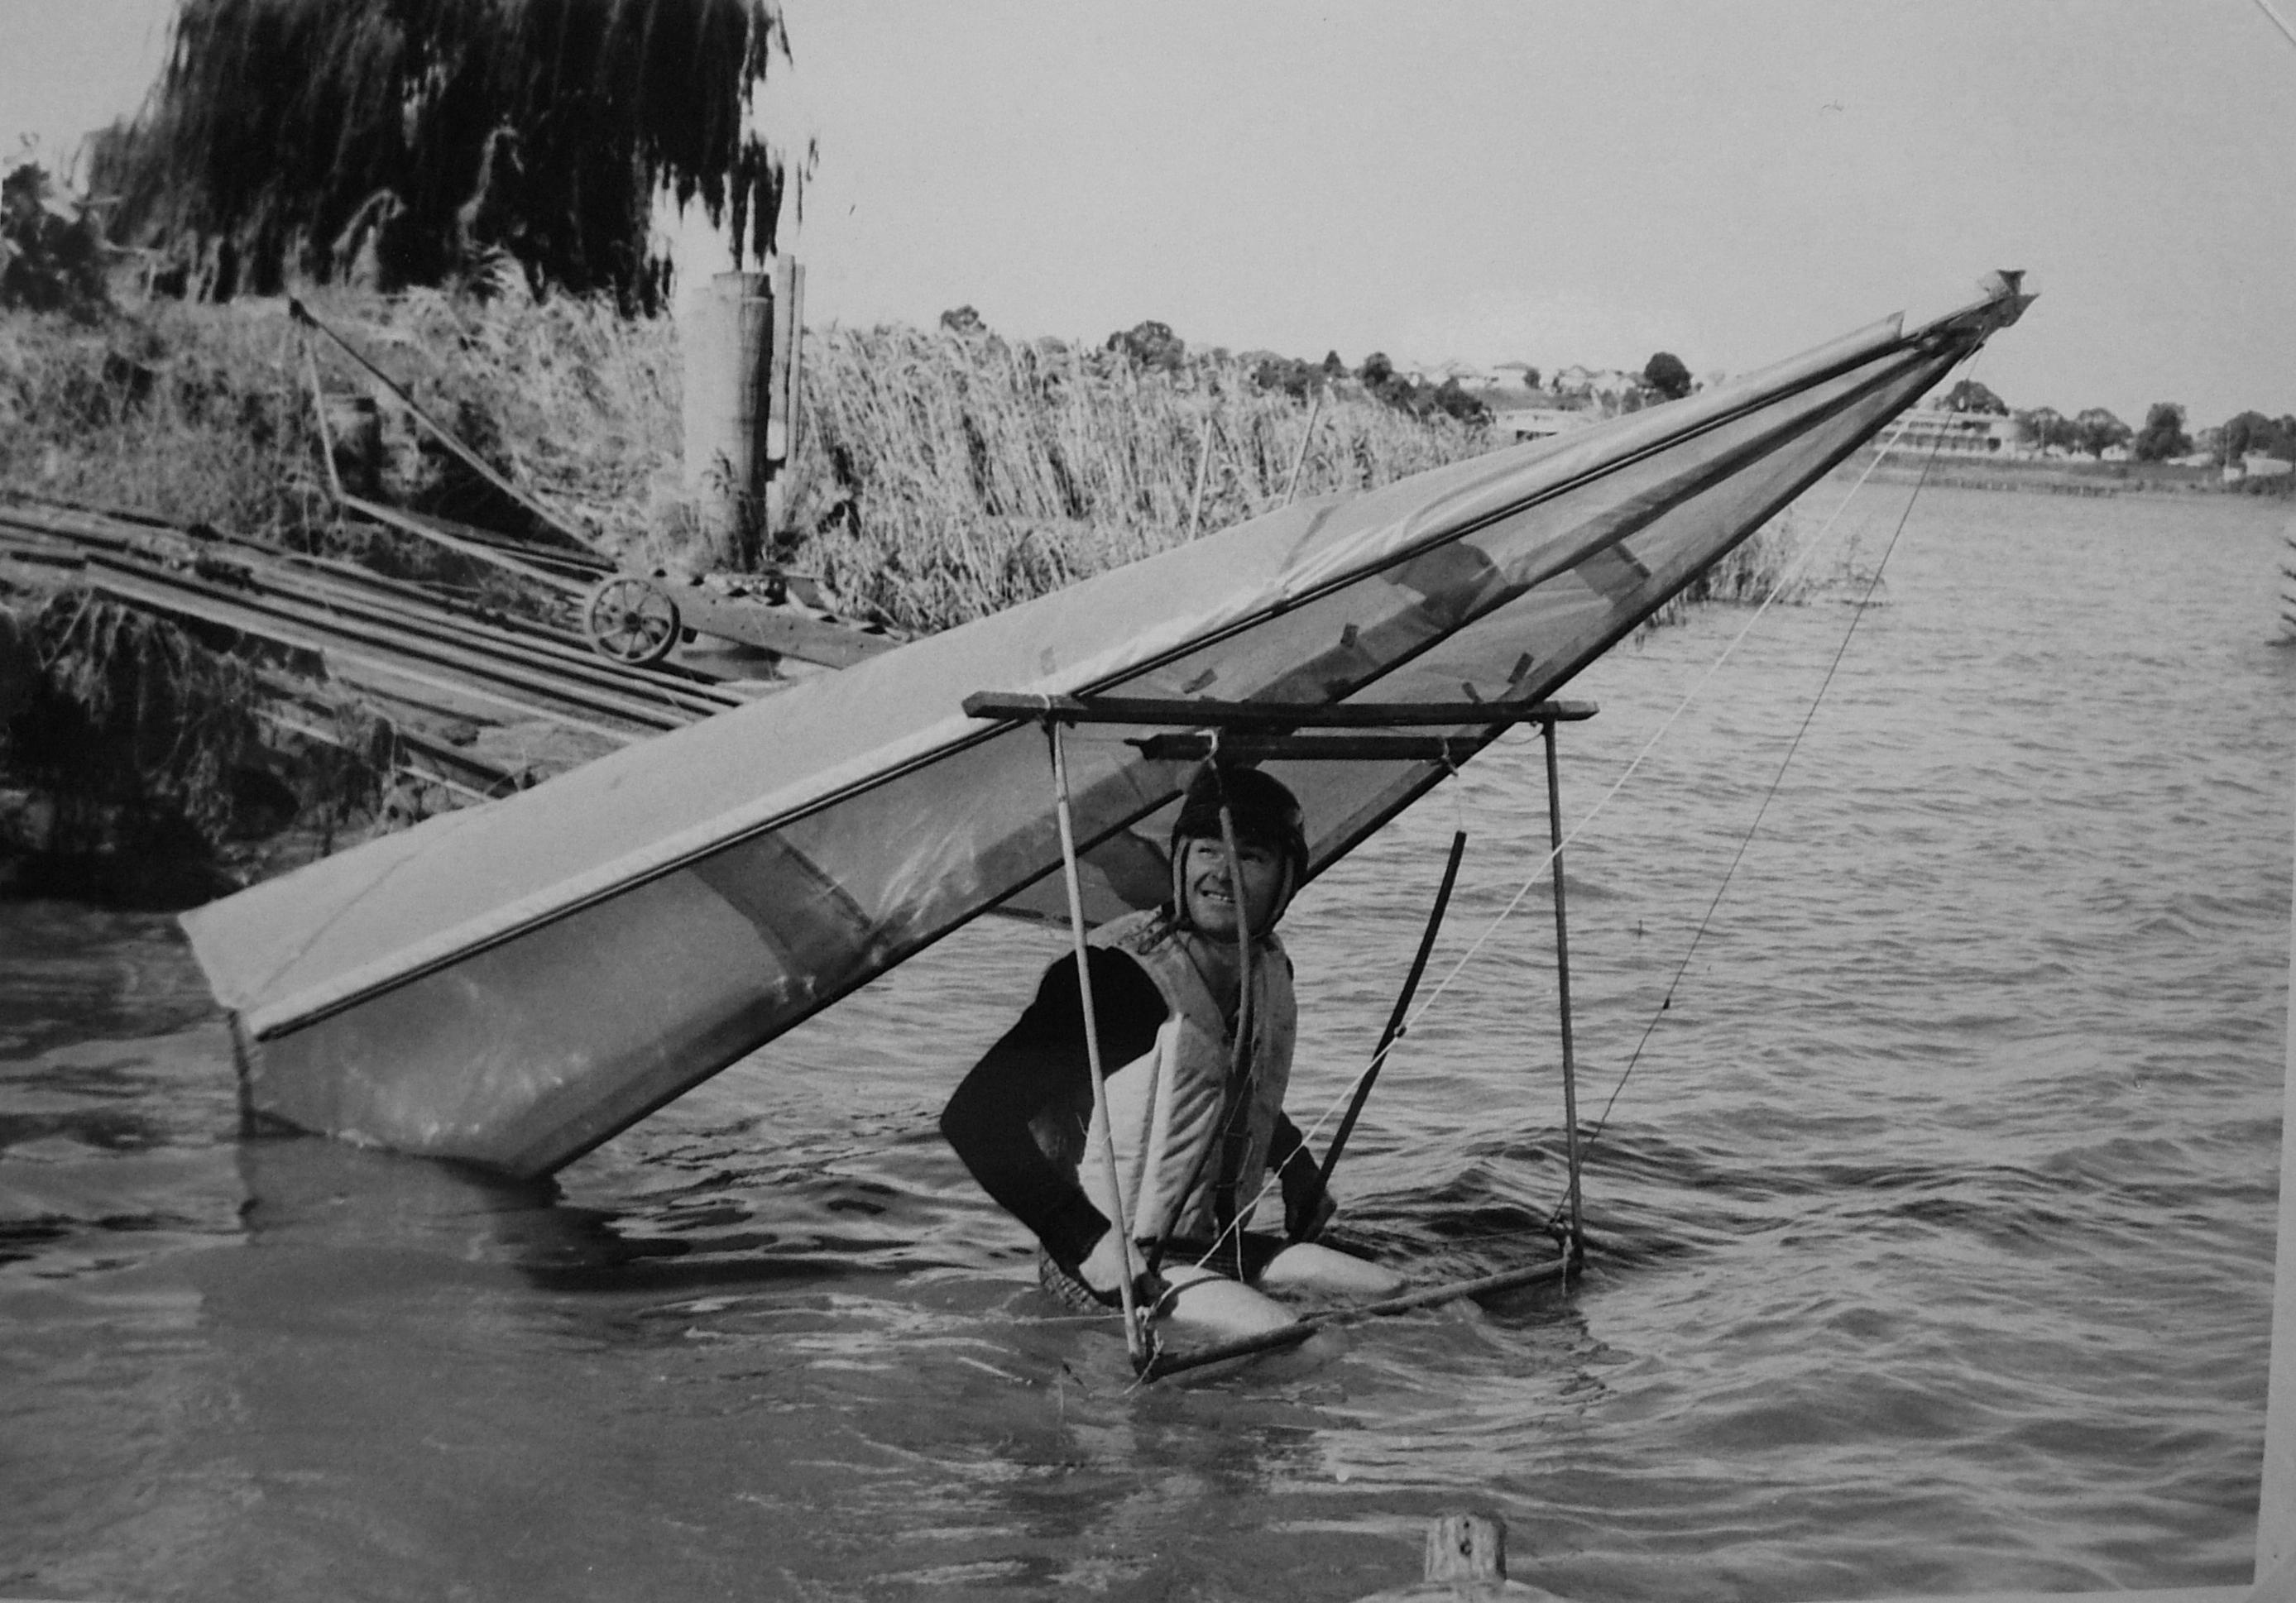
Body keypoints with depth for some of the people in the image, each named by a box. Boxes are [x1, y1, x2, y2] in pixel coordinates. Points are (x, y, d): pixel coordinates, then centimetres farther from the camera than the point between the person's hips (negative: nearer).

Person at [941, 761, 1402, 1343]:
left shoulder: (1271, 968, 6)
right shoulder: (1117, 972, -19)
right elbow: (974, 1115, -23)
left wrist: (1297, 1166, 14)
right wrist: (1089, 1241, -27)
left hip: (1220, 1245, 8)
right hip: (1112, 1262, -8)